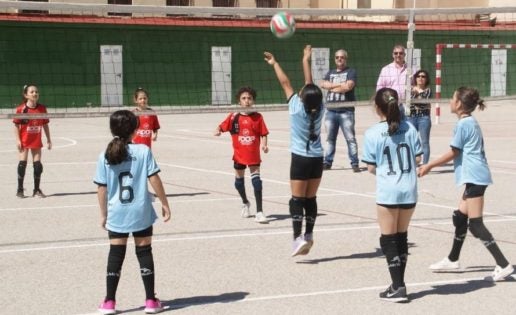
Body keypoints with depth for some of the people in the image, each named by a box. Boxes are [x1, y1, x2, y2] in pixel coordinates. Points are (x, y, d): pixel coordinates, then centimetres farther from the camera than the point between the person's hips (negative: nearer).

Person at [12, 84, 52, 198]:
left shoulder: (42, 108, 0)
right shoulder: (21, 109, -10)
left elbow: (45, 125, 7)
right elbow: (16, 125, -6)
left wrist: (48, 140, 7)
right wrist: (18, 140, -13)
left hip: (36, 141, 3)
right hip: (24, 141, -3)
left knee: (37, 165, 3)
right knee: (22, 163, -2)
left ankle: (37, 189, 14)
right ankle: (20, 189, 9)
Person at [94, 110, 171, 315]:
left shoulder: (105, 156, -2)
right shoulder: (143, 151, -8)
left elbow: (101, 188, 0)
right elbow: (154, 180, -8)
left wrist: (103, 214, 11)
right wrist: (165, 204, 1)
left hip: (116, 214, 1)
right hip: (141, 212, -1)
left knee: (115, 255, 9)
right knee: (144, 253, 8)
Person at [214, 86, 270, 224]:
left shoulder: (258, 117, -3)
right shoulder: (233, 117, -2)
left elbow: (263, 134, 0)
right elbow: (222, 126, -3)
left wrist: (264, 145, -16)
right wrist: (218, 130, -25)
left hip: (254, 155, -2)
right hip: (239, 155, 2)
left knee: (256, 180, -13)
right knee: (239, 180, 16)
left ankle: (259, 212, -12)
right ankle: (245, 203, 44)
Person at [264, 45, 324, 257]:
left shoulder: (297, 108, -12)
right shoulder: (319, 109, -3)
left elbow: (285, 83, -3)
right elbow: (310, 85, 8)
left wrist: (274, 64, 5)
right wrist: (306, 61, 17)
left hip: (300, 159, -4)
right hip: (317, 159, 4)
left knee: (297, 200, -4)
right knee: (311, 199, 12)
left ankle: (298, 237, -14)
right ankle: (308, 235, 16)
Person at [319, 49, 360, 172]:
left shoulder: (351, 72, 4)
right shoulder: (330, 73, 19)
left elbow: (348, 86, -13)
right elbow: (322, 84, 2)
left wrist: (331, 87, -2)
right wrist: (339, 84, -7)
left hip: (346, 111, -5)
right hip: (330, 110, 5)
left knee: (350, 138, -6)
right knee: (330, 138, 9)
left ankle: (354, 163, -5)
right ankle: (327, 162, 15)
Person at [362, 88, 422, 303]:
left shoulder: (372, 134, -10)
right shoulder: (409, 128, -1)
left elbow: (371, 168, -6)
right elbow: (418, 158, 4)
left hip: (387, 193, -4)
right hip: (409, 191, 4)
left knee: (389, 240, 5)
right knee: (401, 237, 16)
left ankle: (398, 288, 1)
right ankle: (399, 284, 22)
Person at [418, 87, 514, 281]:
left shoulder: (463, 124, -13)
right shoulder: (471, 122, 15)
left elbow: (452, 153, -9)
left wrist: (429, 166, 1)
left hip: (474, 178, -10)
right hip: (474, 177, 10)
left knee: (476, 225, -10)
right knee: (460, 217, 19)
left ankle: (503, 265, -13)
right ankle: (453, 260, 32)